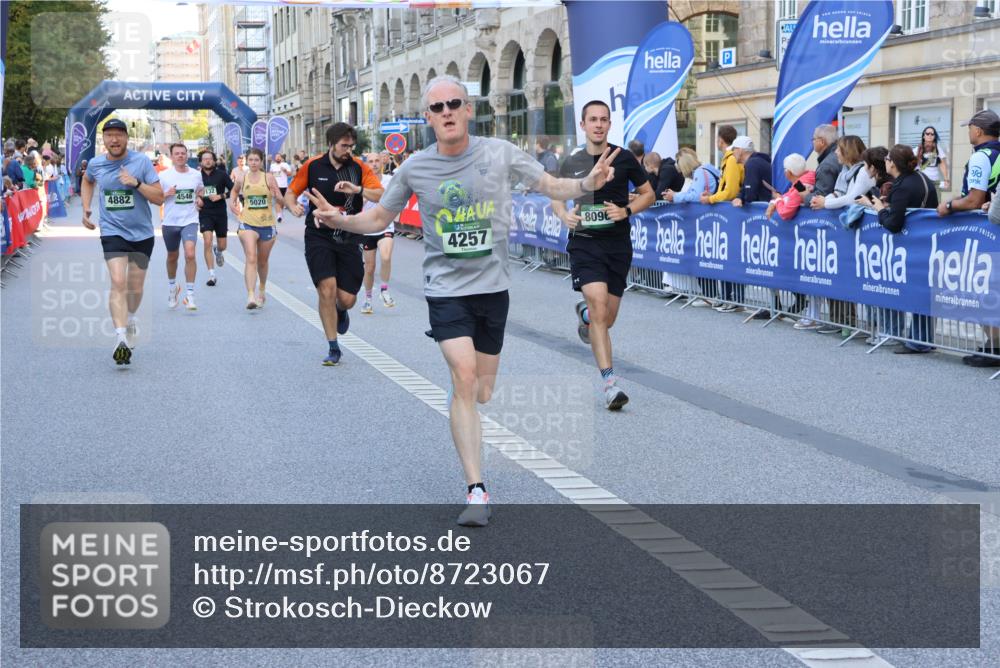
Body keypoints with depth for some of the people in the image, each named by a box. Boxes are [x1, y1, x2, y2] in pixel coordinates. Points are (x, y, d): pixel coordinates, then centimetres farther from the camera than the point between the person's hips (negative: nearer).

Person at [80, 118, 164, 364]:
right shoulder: (95, 164, 0)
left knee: (135, 287, 11)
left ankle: (130, 319, 43)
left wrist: (137, 183, -23)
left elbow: (159, 198, -9)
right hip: (112, 231, -1)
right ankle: (121, 338, -28)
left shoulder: (141, 161, -7)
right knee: (118, 282, -20)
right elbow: (87, 181, 26)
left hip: (142, 233, 1)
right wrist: (86, 208, 14)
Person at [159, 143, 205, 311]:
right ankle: (172, 286, 42)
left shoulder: (196, 174, 3)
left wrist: (199, 198, 4)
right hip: (170, 222, 0)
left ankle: (190, 295, -15)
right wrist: (167, 194, -18)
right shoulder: (163, 175, -4)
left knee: (190, 254, -19)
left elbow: (201, 189, 24)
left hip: (190, 221, 0)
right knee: (172, 256, 16)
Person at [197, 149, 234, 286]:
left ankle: (217, 251, 49)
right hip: (205, 214, -1)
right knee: (208, 243, -16)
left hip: (220, 213, 1)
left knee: (222, 246, 8)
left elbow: (233, 190, -2)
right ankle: (212, 275, -11)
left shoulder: (221, 174, -3)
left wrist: (221, 196, -14)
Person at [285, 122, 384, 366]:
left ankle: (341, 312, 39)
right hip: (319, 237, -1)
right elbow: (290, 192, 11)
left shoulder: (359, 167, -2)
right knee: (327, 288, -15)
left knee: (347, 299, -2)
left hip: (349, 240, 1)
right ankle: (333, 348, -1)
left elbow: (381, 195, -14)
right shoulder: (313, 166, -1)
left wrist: (357, 189, -30)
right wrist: (293, 206, -11)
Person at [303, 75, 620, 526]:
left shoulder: (499, 153, -2)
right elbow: (379, 218, 9)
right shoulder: (415, 168, -2)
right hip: (447, 289, -2)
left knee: (482, 394, 11)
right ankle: (476, 491, -18)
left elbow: (552, 187, 4)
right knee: (464, 379, -18)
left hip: (493, 286, 2)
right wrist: (340, 220, -10)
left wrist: (587, 184, -16)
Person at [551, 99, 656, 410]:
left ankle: (584, 314, 48)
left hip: (618, 244, 1)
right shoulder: (571, 163, 4)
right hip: (584, 243, -1)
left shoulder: (624, 158, 0)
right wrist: (564, 215, -3)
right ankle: (610, 383, -19)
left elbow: (648, 194, 8)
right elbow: (557, 197, 19)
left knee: (606, 319, 8)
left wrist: (627, 210, -11)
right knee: (599, 304, -20)